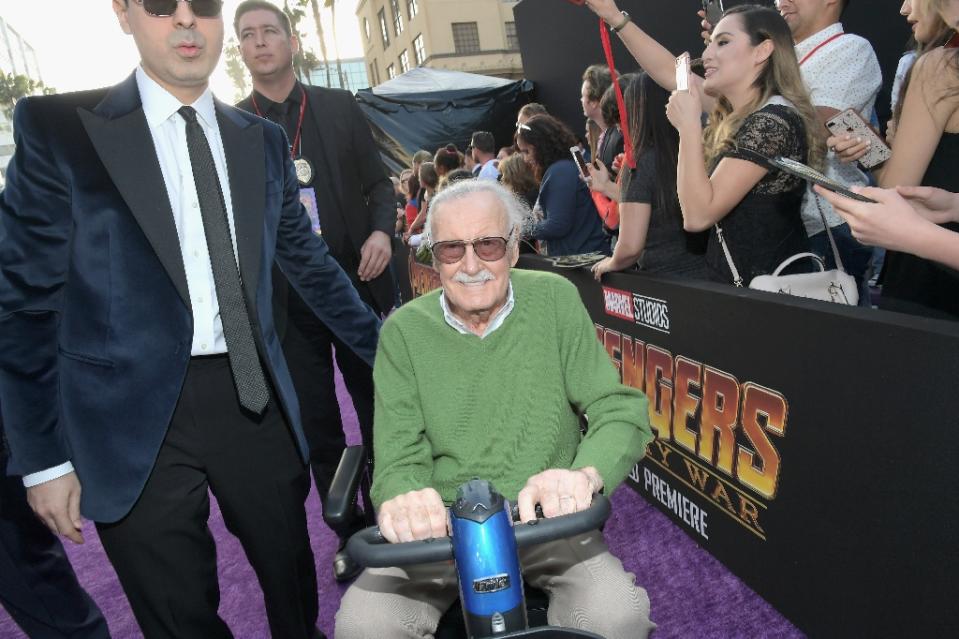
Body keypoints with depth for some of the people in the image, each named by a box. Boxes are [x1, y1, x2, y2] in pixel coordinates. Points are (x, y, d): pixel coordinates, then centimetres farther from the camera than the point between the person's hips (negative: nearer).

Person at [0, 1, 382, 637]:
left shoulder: (263, 141, 9)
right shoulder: (58, 128, -2)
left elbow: (308, 260, 16)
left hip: (253, 398, 3)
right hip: (136, 417, -3)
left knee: (294, 586, 17)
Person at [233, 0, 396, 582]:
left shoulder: (340, 107, 7)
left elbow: (379, 182, 10)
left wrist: (382, 230, -10)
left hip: (357, 284, 1)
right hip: (284, 300, 0)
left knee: (381, 411, 10)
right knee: (317, 426, 9)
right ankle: (350, 534, 27)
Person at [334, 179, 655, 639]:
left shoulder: (554, 299, -4)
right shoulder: (405, 330, -3)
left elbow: (622, 412, -7)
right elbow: (400, 459, -6)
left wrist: (585, 474, -29)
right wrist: (403, 498, -31)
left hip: (546, 518, 0)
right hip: (440, 524, 1)